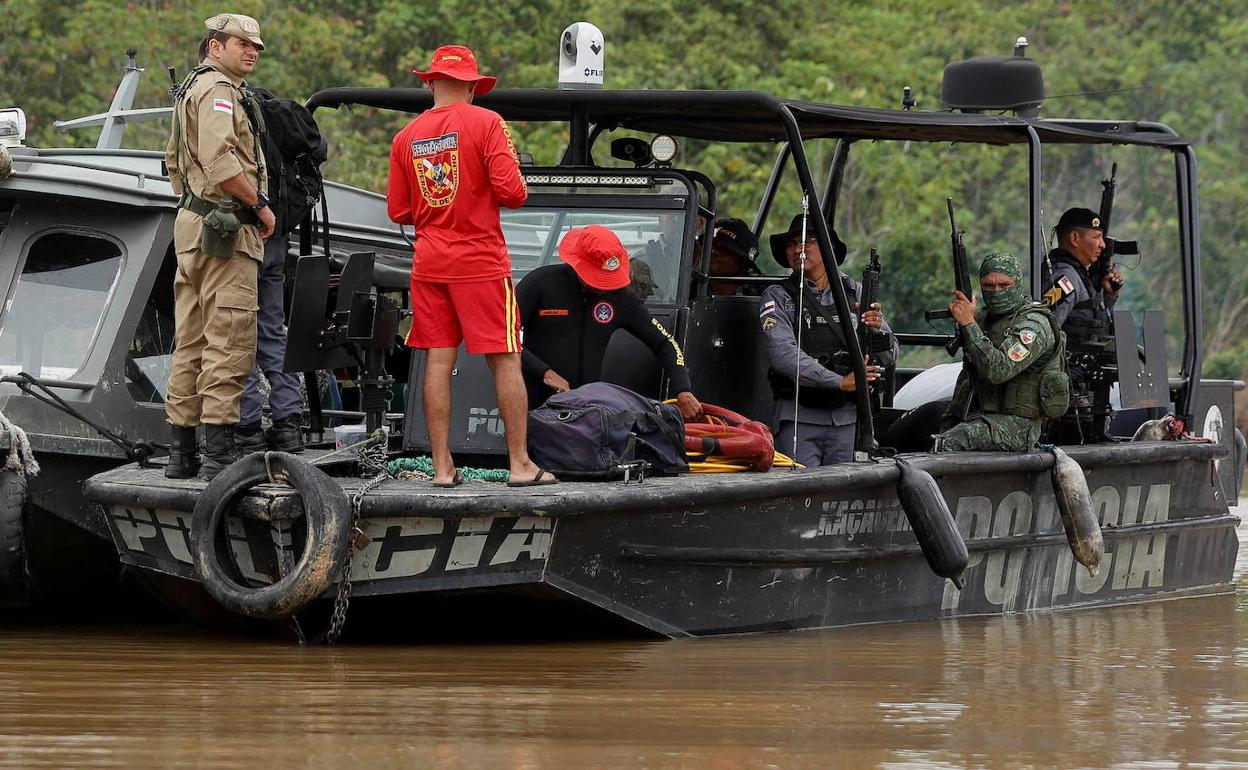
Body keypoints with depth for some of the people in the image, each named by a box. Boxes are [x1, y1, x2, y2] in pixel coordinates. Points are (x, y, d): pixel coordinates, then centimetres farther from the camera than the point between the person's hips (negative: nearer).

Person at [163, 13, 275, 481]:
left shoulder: (190, 91, 21)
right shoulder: (219, 90, -12)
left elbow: (174, 159, 31)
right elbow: (221, 163, -24)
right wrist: (261, 205, -13)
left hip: (191, 225, 11)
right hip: (226, 231, -11)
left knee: (191, 343, 12)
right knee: (229, 342, -11)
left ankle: (181, 453, 14)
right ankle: (219, 453, -16)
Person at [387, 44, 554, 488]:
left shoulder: (407, 137, 6)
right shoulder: (486, 123, -8)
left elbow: (398, 211, 9)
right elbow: (511, 192, -15)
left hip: (429, 263, 4)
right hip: (481, 261, -4)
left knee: (438, 361, 4)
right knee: (505, 361, 1)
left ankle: (442, 467, 2)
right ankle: (521, 464, 2)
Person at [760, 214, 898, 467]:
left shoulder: (855, 293, 12)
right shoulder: (778, 298, 3)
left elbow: (889, 356, 10)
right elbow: (782, 353, -13)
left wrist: (875, 329, -13)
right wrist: (839, 381, -20)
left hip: (848, 419, 3)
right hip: (799, 419, -3)